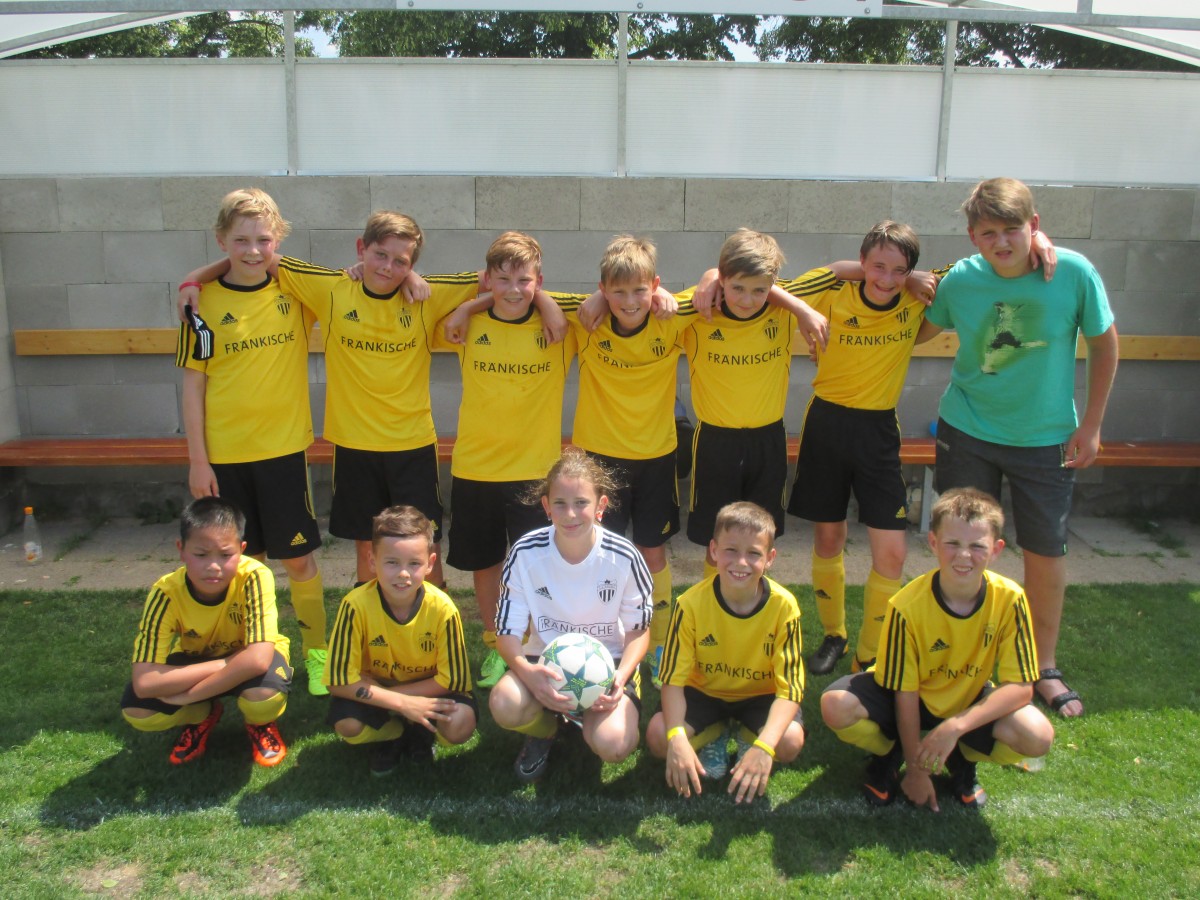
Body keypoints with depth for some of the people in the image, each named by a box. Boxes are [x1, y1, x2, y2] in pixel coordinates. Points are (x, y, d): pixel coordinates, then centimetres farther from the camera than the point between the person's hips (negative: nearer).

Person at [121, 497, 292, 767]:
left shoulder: (254, 577, -33)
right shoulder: (167, 592, -27)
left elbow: (257, 658, -42)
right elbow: (144, 682, -33)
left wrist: (188, 694, -34)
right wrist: (228, 663, -37)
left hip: (250, 661, -2)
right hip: (196, 661, 3)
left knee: (266, 693, -36)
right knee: (135, 710, -23)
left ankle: (259, 724, 2)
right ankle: (201, 716, 10)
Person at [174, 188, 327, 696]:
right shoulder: (204, 302, -4)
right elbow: (193, 383, -2)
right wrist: (197, 459, -4)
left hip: (284, 446, 0)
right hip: (223, 453, 0)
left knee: (298, 557, 6)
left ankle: (316, 652, 23)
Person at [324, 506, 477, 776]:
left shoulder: (442, 609, -26)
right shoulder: (356, 605, -27)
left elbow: (451, 680, -19)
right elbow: (340, 679, -22)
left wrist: (374, 693, -21)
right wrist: (402, 703, -28)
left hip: (428, 691, 0)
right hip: (374, 685, 0)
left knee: (460, 725, -27)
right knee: (347, 725, -28)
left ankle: (419, 731, 9)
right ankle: (391, 734, 7)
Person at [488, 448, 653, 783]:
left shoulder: (623, 557, -14)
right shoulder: (525, 553, -13)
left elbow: (639, 629, -2)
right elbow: (508, 630, -8)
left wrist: (621, 675, -21)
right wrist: (527, 672, -30)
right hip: (545, 659, 1)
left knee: (613, 745, -28)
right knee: (505, 705, -32)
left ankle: (587, 719, 13)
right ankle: (544, 729, 8)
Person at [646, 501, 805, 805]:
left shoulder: (783, 606, -23)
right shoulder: (691, 604, -23)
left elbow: (790, 686, -22)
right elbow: (673, 678, -18)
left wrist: (763, 747, -38)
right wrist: (677, 738, -35)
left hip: (760, 696, 0)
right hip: (704, 692, 0)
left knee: (790, 741, -29)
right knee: (657, 736, -25)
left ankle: (747, 740, 8)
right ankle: (713, 737, 10)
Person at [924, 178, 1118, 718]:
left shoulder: (1074, 273, -15)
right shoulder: (959, 279, -11)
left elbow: (1104, 343, -2)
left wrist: (1090, 424, -1)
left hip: (1047, 438, -1)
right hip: (967, 432, 1)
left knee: (1046, 552, 8)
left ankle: (1045, 667, 30)